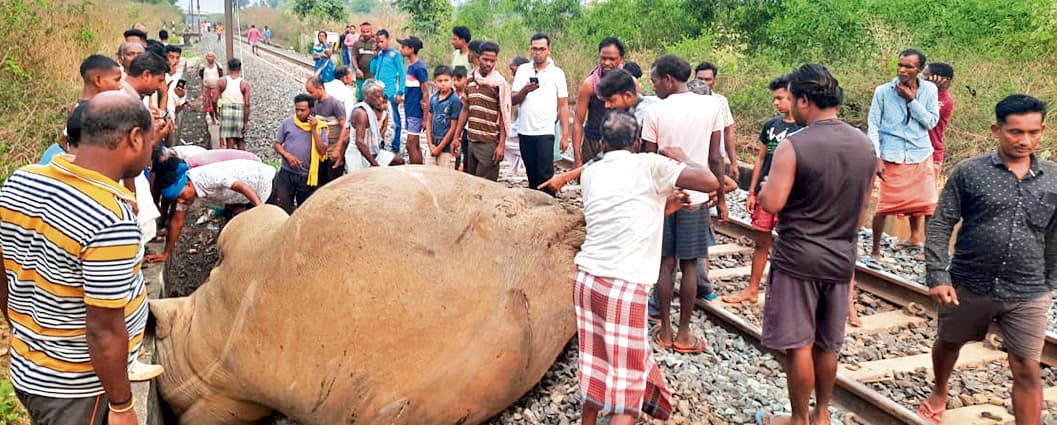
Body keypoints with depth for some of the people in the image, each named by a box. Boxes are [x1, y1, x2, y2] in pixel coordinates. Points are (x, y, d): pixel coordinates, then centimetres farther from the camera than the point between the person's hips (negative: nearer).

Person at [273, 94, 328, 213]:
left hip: (307, 176, 0)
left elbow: (322, 150, -8)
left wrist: (314, 130, -13)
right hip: (286, 173, 0)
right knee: (281, 205, -9)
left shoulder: (319, 127, 0)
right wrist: (288, 155, -12)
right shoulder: (287, 123, 2)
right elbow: (276, 144, 6)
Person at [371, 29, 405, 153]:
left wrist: (400, 93, -14)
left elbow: (402, 74, -7)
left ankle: (395, 149, 6)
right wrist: (375, 56, 1)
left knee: (396, 121, 0)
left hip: (390, 93, -7)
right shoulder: (379, 53, 12)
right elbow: (372, 70, 12)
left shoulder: (395, 54, -6)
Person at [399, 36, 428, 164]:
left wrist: (426, 117, -16)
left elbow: (426, 94, -16)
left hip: (416, 112, -9)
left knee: (411, 145, -6)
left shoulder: (419, 68, -16)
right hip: (410, 110, 9)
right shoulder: (411, 66, 11)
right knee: (415, 145, 13)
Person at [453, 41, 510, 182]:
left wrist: (501, 145, -13)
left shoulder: (499, 83, -7)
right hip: (471, 141, 6)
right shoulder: (470, 81, 9)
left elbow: (504, 117, -8)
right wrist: (456, 137, 12)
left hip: (489, 143, -6)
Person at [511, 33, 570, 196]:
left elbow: (563, 106, -1)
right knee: (532, 175, 12)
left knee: (545, 175, -7)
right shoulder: (522, 70, 8)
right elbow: (512, 100, 5)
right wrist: (525, 90, -16)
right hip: (525, 131, 3)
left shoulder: (557, 73, 0)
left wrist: (565, 135, -7)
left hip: (545, 132, -3)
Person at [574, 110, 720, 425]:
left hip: (587, 278, 6)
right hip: (625, 287, -6)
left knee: (596, 363, 21)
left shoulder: (590, 174, 11)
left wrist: (665, 203, 28)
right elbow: (710, 182, -6)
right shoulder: (649, 165, -5)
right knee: (627, 380, 2)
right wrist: (681, 158, 10)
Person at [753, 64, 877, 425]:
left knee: (799, 345, 6)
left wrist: (765, 187, 0)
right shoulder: (864, 144, 4)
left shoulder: (793, 146, -17)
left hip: (797, 259, -6)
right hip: (841, 259, 6)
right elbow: (863, 206, 13)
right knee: (827, 345, 18)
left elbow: (771, 203, -20)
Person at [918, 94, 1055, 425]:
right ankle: (939, 394, 49)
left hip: (1027, 296, 0)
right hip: (968, 286, 0)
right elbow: (940, 226, -8)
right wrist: (938, 276, -14)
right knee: (948, 343, 21)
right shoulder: (969, 172, -8)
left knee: (1027, 370, 1)